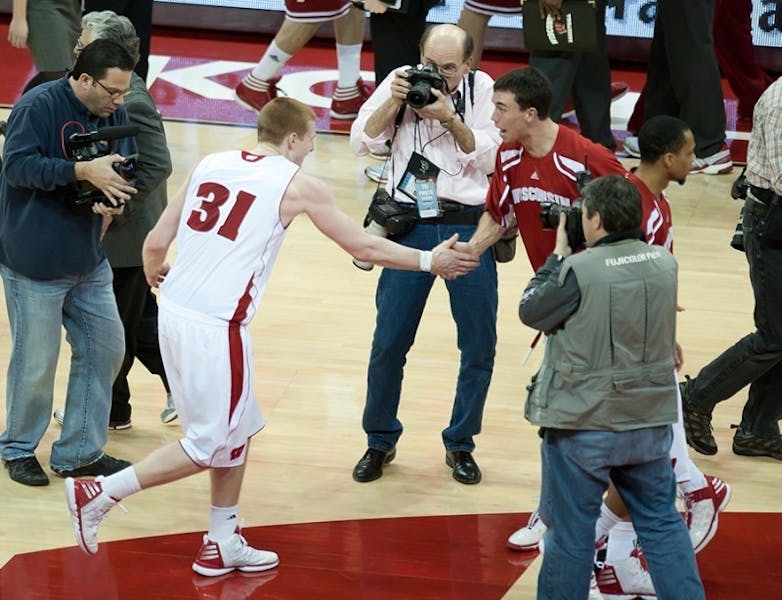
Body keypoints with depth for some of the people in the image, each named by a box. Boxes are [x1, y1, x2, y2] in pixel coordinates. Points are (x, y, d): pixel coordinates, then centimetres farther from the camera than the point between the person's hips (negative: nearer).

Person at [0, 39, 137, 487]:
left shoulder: (116, 113, 2)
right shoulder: (38, 106, -17)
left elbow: (126, 167, 7)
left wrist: (113, 200, -15)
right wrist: (83, 170, -32)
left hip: (89, 260, 7)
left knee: (105, 349, 9)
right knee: (36, 362, 1)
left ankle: (81, 452, 23)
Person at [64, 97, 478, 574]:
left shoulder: (211, 165, 11)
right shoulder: (297, 184, -2)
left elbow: (156, 243, 10)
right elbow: (364, 247, 5)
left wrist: (155, 275, 33)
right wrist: (429, 261, 18)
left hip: (174, 312, 7)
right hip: (216, 327, -7)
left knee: (237, 431, 21)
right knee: (210, 445, 7)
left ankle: (224, 544, 28)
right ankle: (99, 493, 0)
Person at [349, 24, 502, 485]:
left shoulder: (482, 89, -1)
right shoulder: (401, 82, 2)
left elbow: (490, 157, -8)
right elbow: (362, 142, -1)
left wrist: (450, 118, -18)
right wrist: (392, 102, -14)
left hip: (469, 227, 0)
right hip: (411, 226, 1)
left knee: (480, 345, 2)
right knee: (388, 343, 0)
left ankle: (460, 444, 19)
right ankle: (380, 442, 18)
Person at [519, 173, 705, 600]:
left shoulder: (578, 271, -20)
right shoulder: (664, 263, -2)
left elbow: (530, 312, -5)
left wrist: (557, 257, 6)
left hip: (583, 428, -5)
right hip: (650, 422, 5)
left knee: (570, 531, 8)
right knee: (662, 522, 15)